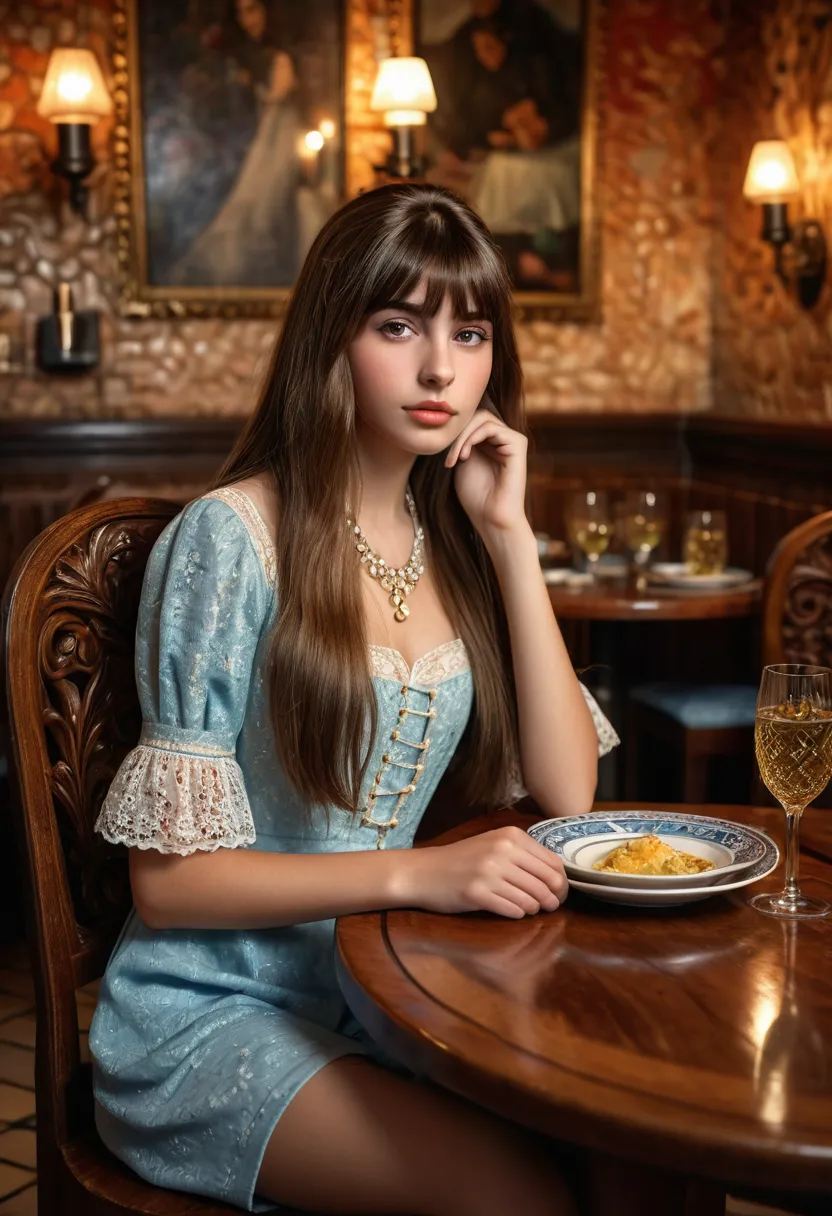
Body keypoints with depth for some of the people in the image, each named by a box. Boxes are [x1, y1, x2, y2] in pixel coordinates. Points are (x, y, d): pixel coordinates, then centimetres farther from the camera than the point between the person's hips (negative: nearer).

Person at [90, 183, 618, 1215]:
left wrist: (510, 536, -7)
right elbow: (168, 878, -13)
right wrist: (415, 873, -26)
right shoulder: (233, 538, -14)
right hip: (209, 1018, -5)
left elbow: (567, 791, -3)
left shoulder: (456, 543, 5)